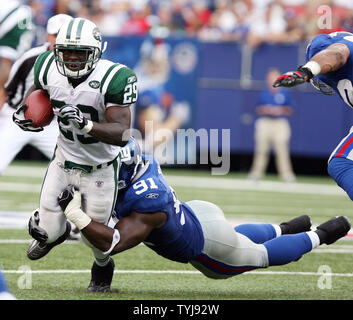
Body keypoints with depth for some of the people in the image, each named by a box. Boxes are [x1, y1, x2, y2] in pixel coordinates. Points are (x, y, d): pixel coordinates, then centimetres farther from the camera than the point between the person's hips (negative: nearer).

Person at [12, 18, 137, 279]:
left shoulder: (112, 79, -29)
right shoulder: (49, 68, -15)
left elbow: (121, 134, -32)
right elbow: (38, 89, 12)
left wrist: (85, 123, -47)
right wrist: (24, 109, -8)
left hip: (100, 169, -3)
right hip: (63, 162, 3)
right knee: (47, 231, 2)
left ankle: (103, 266, 45)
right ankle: (57, 232, 43)